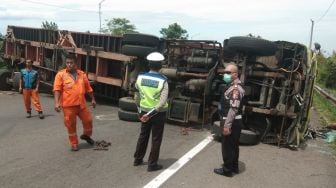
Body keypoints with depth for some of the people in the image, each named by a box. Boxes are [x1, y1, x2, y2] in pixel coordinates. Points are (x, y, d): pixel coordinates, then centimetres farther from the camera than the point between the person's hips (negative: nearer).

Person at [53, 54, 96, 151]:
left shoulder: (82, 74, 8)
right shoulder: (61, 74, -4)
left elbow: (88, 88, 16)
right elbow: (57, 89, -11)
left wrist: (92, 99, 19)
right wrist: (57, 102, -20)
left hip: (81, 104, 4)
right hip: (68, 105, -3)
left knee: (88, 120, 11)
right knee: (71, 125, 6)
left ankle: (86, 135, 39)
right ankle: (74, 144, 22)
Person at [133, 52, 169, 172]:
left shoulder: (140, 77, -5)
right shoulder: (162, 81, -16)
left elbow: (137, 97, 4)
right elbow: (162, 102, -23)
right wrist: (151, 113, -18)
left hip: (144, 111, 4)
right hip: (158, 113, -4)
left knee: (143, 135, 21)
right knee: (156, 139, 9)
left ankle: (137, 159, 34)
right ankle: (152, 164, 17)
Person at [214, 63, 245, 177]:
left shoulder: (235, 89, -20)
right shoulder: (232, 87, 14)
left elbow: (233, 109, -26)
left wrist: (227, 125, -26)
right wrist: (226, 123, 22)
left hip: (232, 122, -10)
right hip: (234, 122, 10)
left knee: (227, 146, -1)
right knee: (233, 145, 18)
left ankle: (227, 170, 10)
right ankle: (234, 167, 30)